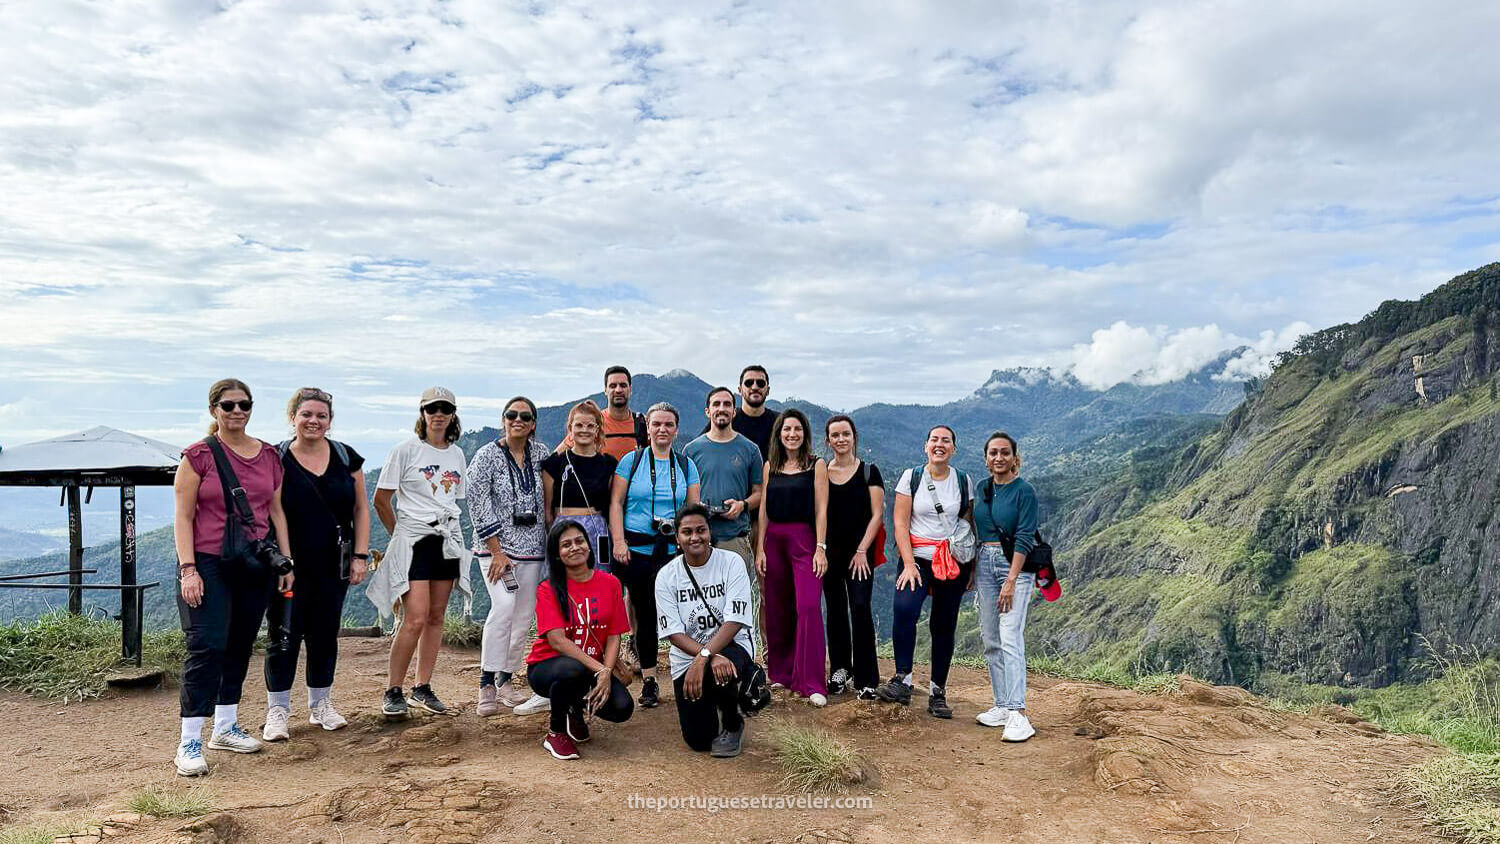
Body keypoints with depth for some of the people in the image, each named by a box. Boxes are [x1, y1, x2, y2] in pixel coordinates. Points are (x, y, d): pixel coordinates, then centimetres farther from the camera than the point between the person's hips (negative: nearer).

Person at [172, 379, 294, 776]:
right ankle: (189, 742, -2)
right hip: (208, 564, -5)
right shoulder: (199, 455, -4)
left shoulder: (269, 455, 9)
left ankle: (225, 727, 25)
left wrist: (286, 561, 9)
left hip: (254, 565, 5)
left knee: (240, 647, 12)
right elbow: (182, 516, -6)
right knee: (206, 647, -9)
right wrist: (187, 569, -13)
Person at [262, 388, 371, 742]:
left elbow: (360, 509, 9)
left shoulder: (346, 457, 5)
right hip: (289, 564, -3)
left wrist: (360, 556, 3)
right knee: (283, 637, -1)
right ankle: (277, 711, 11)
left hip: (332, 566, 3)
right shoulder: (275, 459, -3)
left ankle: (321, 705, 25)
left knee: (325, 634, 11)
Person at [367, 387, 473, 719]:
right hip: (414, 541, -5)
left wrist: (447, 526, 11)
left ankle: (422, 689, 17)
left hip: (448, 539, 5)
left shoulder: (456, 454, 12)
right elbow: (381, 499, 0)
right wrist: (401, 535, 4)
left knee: (436, 617, 7)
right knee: (415, 619, -12)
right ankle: (393, 692, 2)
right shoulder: (406, 450, -3)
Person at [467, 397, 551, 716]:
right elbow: (478, 506, -8)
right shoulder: (487, 456, -5)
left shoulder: (541, 454, 6)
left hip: (532, 547, 5)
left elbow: (549, 500, 14)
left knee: (524, 616, 5)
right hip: (497, 546, -5)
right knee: (504, 605, -23)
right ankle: (486, 684, -17)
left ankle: (506, 680, 18)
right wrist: (496, 552, -12)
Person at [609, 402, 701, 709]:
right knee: (644, 611, 2)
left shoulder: (686, 465, 11)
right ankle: (649, 679, 14)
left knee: (652, 610, -6)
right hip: (635, 548, -1)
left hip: (672, 549, 1)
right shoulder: (631, 460, 5)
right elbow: (616, 503, 2)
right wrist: (619, 541, -7)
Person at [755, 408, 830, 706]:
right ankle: (781, 673, 24)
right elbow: (764, 509, 10)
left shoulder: (817, 465, 1)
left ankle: (812, 684, -9)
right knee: (777, 610, 9)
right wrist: (760, 548, 5)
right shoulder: (771, 466, 11)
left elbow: (821, 509, -3)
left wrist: (821, 548, -10)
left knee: (809, 607, -13)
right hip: (774, 540, 4)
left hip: (805, 539, -4)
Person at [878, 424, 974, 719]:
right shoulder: (911, 477, 1)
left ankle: (937, 692, 14)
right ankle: (903, 680, -20)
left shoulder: (963, 481, 7)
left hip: (954, 562, 2)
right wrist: (909, 564, -12)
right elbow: (900, 523, -3)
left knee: (944, 626, 4)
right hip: (917, 558, -2)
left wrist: (973, 566, 6)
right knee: (904, 609, -27)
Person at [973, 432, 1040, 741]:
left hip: (1015, 565, -7)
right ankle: (1002, 706, 17)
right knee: (991, 641, 8)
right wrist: (972, 569, 14)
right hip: (985, 564, 7)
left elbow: (1024, 539, -14)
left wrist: (1011, 581, -20)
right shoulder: (981, 489, 10)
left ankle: (1018, 715, -17)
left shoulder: (1024, 491, -9)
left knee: (1010, 638, -15)